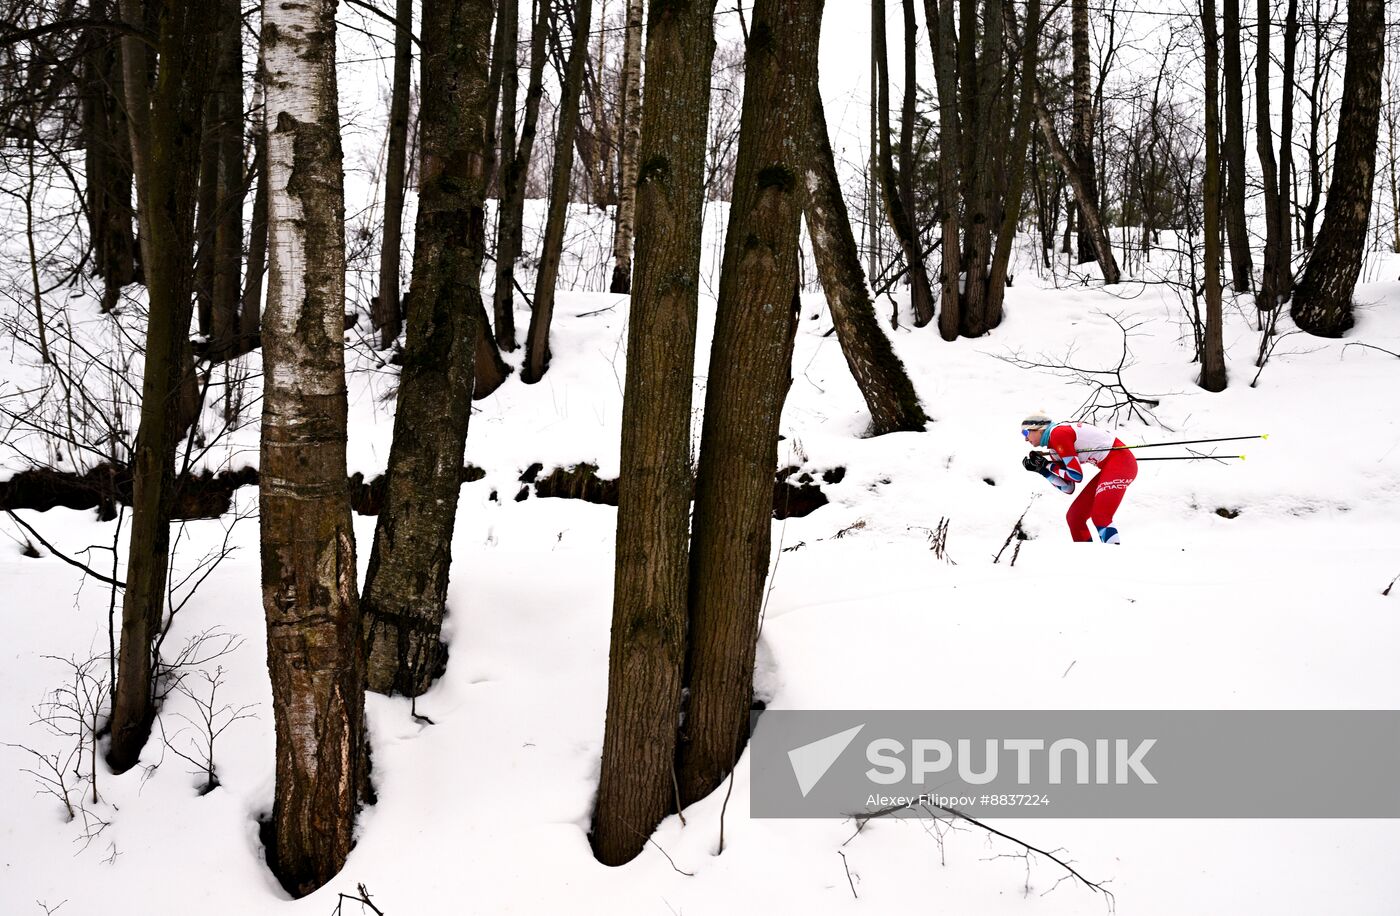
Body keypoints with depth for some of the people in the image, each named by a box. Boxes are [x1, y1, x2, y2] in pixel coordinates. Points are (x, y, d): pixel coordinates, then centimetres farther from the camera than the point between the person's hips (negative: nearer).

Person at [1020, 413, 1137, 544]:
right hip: (1109, 467, 10)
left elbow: (1076, 475, -15)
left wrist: (1047, 465, -3)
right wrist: (1041, 469, 6)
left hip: (1121, 462, -10)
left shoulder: (1057, 433, -13)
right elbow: (1068, 487, 13)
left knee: (1100, 517, -24)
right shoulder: (1054, 447, 14)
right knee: (1074, 516, 11)